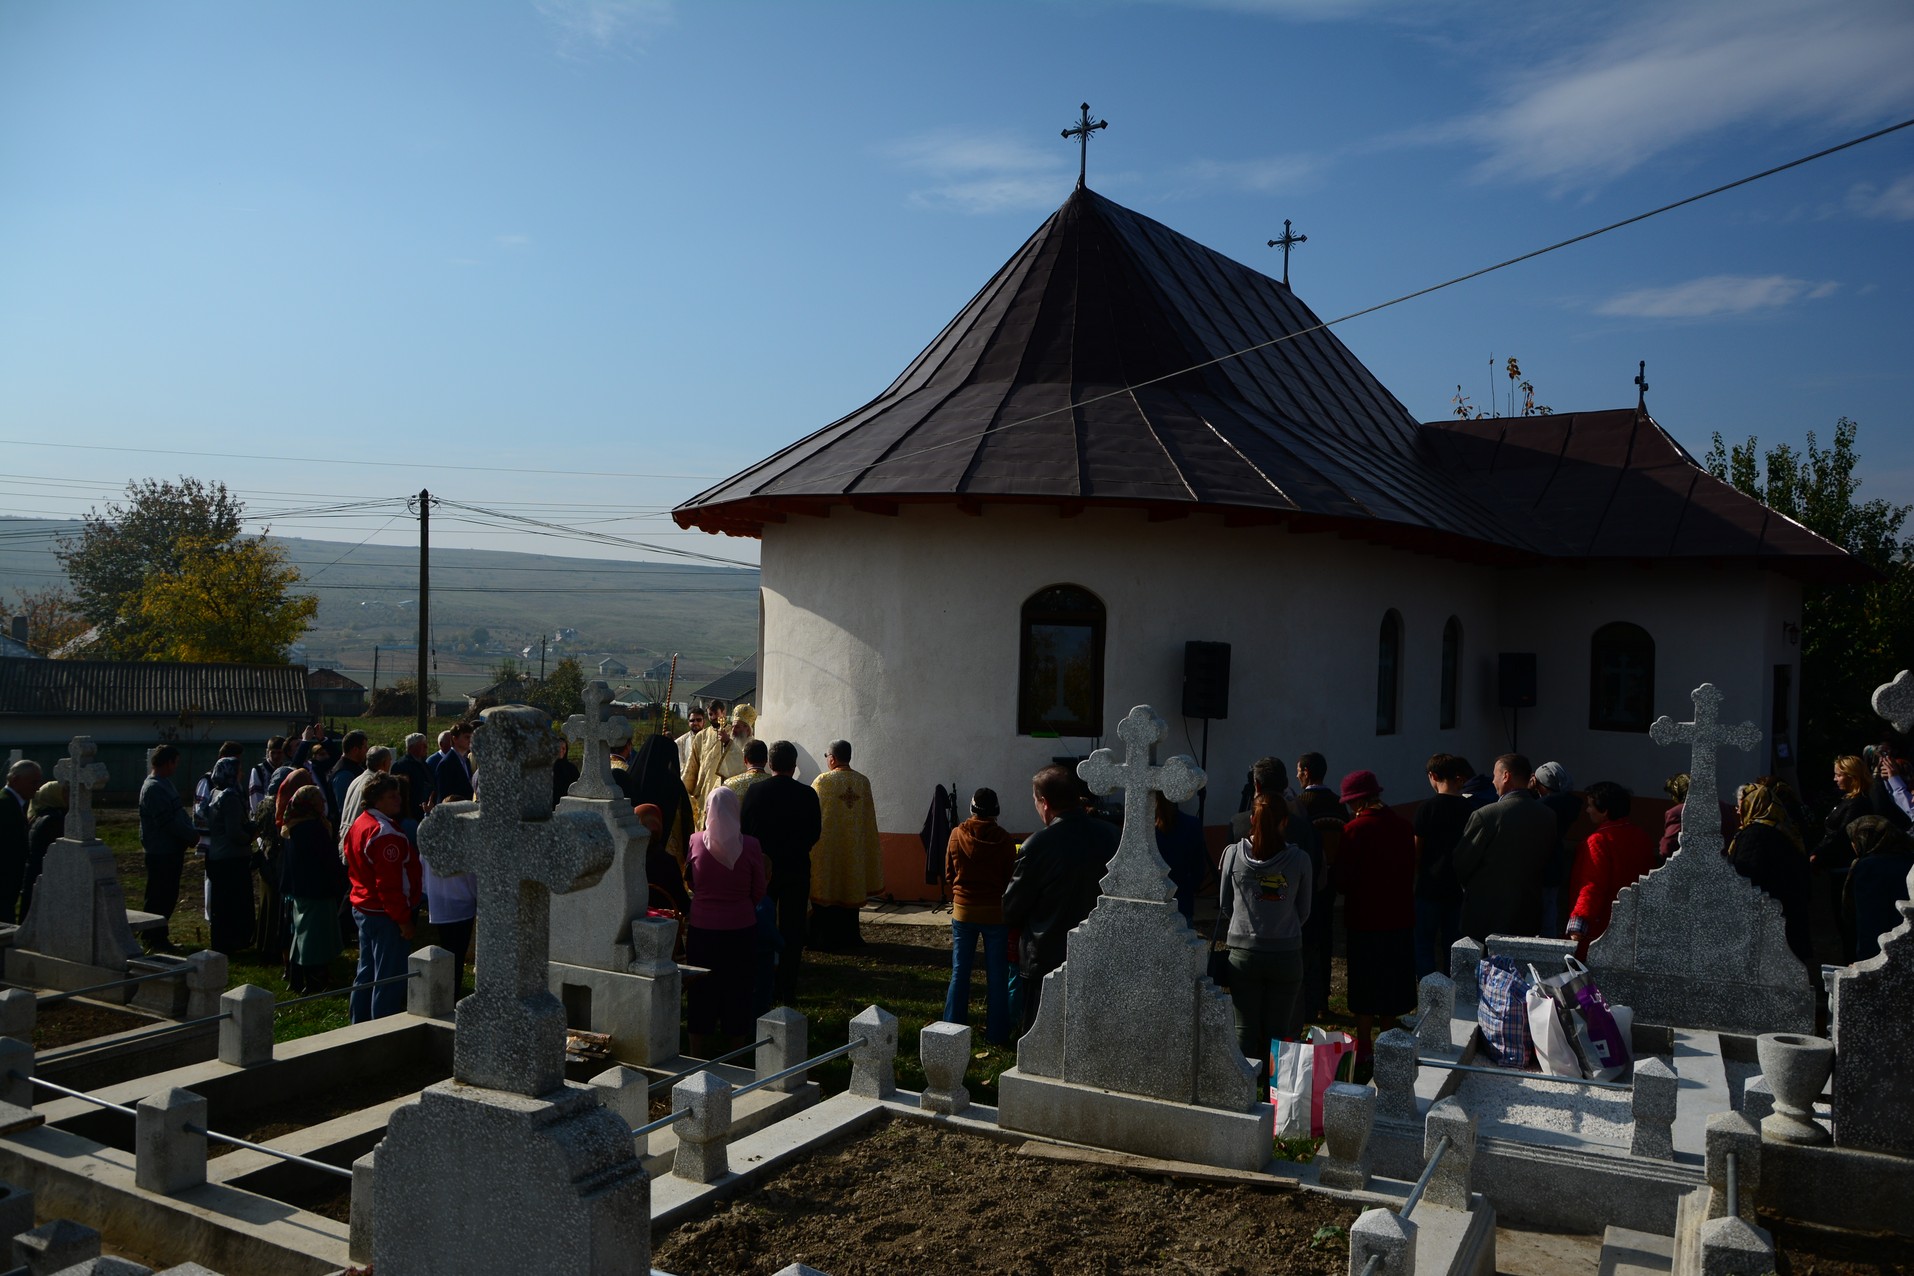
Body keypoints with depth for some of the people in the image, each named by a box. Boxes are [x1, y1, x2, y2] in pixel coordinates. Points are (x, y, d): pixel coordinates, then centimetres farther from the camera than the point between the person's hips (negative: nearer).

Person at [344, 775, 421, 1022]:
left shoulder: (358, 825, 9)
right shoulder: (385, 834, -23)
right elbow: (389, 884, -24)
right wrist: (403, 919, -18)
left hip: (362, 908, 10)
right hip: (384, 914, -10)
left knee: (366, 972, 20)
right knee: (389, 978, -1)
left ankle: (360, 1025, 30)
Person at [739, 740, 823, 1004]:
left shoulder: (754, 792, -9)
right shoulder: (807, 794, -9)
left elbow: (743, 829, -2)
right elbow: (815, 833, -1)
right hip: (796, 870, -1)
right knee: (792, 930, 7)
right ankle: (787, 990, 8)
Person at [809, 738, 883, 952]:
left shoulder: (823, 781, -13)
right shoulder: (863, 781, 0)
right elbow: (869, 817, 6)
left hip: (827, 848, -4)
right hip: (854, 849, 5)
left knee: (826, 892, 4)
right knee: (850, 890, 14)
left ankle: (826, 939, 7)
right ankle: (849, 937, 21)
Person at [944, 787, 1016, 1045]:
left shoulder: (957, 834, -6)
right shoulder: (1004, 840, -11)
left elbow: (949, 874, 3)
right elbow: (1010, 878, -3)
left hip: (963, 910, 1)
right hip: (996, 911, -1)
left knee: (960, 973, 11)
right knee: (997, 975, 8)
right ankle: (996, 1034, 12)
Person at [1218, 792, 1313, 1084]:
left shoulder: (1233, 853, -6)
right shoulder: (1299, 859, -7)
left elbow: (1224, 906, 5)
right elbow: (1304, 912, 5)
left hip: (1243, 953, 0)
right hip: (1287, 954, 0)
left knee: (1245, 1030, 8)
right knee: (1278, 1033, 9)